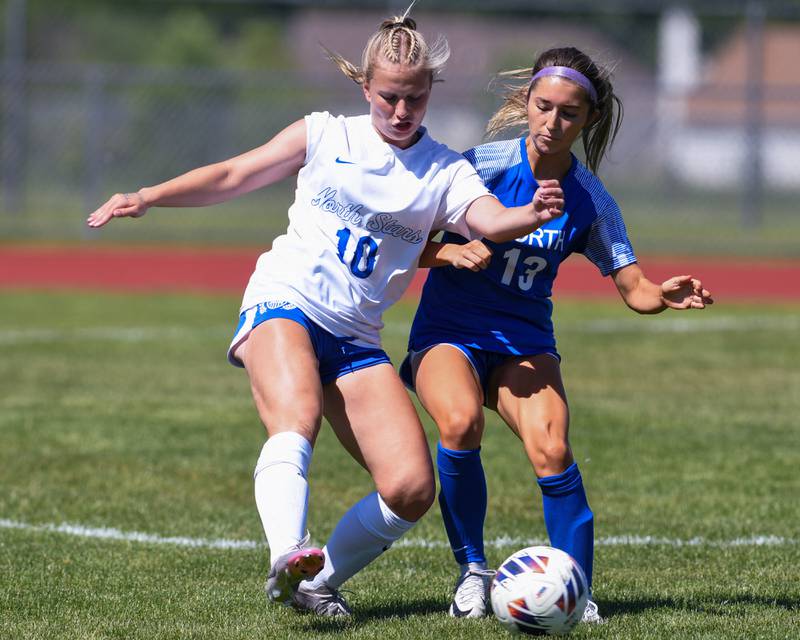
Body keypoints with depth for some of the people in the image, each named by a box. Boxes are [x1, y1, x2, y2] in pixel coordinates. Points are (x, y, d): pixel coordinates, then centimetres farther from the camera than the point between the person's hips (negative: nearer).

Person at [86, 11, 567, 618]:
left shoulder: (447, 172, 8)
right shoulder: (326, 137, 8)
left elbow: (490, 221, -12)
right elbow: (232, 177, 12)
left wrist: (532, 214, -35)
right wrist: (147, 197, 0)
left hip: (357, 338, 3)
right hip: (284, 303, -3)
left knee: (412, 489, -12)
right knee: (298, 417, -35)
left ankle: (317, 583, 5)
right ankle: (288, 558, -54)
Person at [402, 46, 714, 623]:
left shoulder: (591, 201, -1)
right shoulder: (486, 165, -9)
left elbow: (635, 289, 1)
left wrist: (666, 295, -21)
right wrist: (452, 252, -26)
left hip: (524, 342, 2)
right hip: (449, 332, -2)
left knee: (551, 449, -25)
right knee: (461, 423, -33)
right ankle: (472, 570, -13)